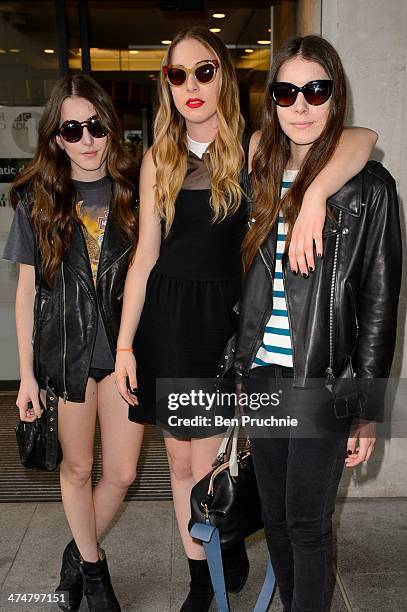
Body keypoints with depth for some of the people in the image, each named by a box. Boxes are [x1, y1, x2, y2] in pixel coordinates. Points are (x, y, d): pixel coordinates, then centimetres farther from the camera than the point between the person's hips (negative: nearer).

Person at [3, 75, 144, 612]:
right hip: (64, 349, 0)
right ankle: (93, 566, 38)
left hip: (125, 346, 1)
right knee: (77, 467, 13)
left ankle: (79, 553, 35)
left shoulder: (134, 192, 0)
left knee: (122, 472, 6)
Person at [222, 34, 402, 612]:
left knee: (308, 522, 7)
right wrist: (237, 367, 11)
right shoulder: (260, 175, 8)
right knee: (275, 516, 17)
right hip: (262, 375, 5)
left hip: (323, 383, -5)